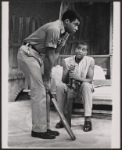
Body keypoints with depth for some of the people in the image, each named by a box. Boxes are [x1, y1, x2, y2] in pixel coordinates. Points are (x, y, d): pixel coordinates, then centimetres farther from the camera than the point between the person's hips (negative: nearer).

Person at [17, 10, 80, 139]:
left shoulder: (65, 33, 7)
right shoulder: (54, 29, -23)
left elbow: (55, 54, 5)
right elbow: (50, 57, -21)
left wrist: (47, 75, -1)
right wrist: (47, 79, -14)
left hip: (38, 56, 10)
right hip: (27, 54, -10)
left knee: (42, 93, 8)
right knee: (38, 93, -11)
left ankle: (43, 127, 15)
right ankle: (38, 130, -3)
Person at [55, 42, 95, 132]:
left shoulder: (90, 61, -11)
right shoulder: (67, 61, -7)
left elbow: (90, 80, -16)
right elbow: (64, 81, -8)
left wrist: (77, 77, -32)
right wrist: (68, 73, -29)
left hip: (83, 90, -2)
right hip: (71, 88, 2)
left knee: (86, 85, -33)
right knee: (60, 86, -26)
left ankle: (88, 119, -32)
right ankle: (65, 118, -14)